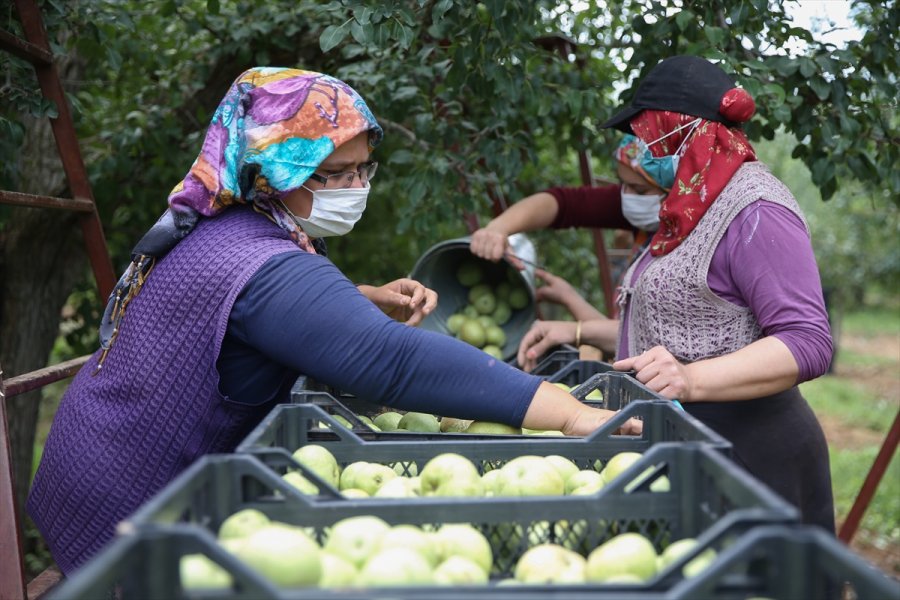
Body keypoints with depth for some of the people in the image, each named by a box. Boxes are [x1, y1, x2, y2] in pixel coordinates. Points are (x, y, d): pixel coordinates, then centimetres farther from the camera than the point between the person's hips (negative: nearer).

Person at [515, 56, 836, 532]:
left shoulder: (755, 211, -13)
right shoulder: (693, 211, 18)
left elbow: (809, 343, -21)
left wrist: (693, 378, -33)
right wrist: (579, 332, 21)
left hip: (748, 457, -9)